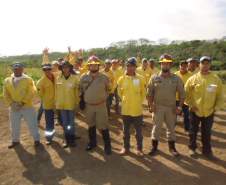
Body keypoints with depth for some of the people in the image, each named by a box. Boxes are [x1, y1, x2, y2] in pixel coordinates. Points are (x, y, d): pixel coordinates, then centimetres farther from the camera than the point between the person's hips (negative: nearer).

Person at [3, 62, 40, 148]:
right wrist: (11, 103, -12)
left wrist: (22, 103, -18)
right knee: (14, 126, 16)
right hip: (13, 108, 3)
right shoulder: (7, 81, 7)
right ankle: (15, 141, 35)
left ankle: (36, 139, 23)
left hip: (27, 107, -3)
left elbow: (31, 92, -11)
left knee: (32, 125, 5)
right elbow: (5, 94, 3)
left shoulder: (28, 79, -4)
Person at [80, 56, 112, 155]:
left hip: (101, 105, -2)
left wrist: (104, 97, 0)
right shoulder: (83, 77, -3)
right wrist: (83, 99, 5)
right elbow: (81, 90, 10)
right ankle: (92, 142, 36)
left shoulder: (104, 77, -7)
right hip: (88, 106, 3)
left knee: (103, 126, 0)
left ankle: (107, 145, 16)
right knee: (91, 125, 18)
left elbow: (108, 89, 7)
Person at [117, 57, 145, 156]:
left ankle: (139, 148, 29)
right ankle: (126, 147, 32)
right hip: (125, 109, 1)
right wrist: (125, 100, 10)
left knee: (139, 131, 12)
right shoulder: (121, 79, -4)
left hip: (137, 109, -1)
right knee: (126, 130, 15)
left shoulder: (140, 78, -7)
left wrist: (139, 102, 6)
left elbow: (143, 93, 5)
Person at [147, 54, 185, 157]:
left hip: (171, 107, 1)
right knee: (156, 127, 9)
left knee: (171, 128, 13)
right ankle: (154, 146, 24)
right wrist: (151, 105, -8)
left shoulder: (176, 78, -2)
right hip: (158, 107, -1)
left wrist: (180, 106, -6)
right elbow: (149, 93, 0)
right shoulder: (154, 78, -3)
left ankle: (172, 147, 31)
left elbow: (182, 94, 1)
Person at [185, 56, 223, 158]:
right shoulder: (193, 78, -7)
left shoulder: (216, 79, -3)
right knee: (193, 131, 14)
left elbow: (220, 96, 4)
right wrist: (191, 105, -7)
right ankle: (192, 147, 34)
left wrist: (216, 107, -4)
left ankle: (207, 150, 33)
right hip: (195, 111, -1)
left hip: (209, 112, 1)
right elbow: (186, 93, -1)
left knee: (207, 132, 15)